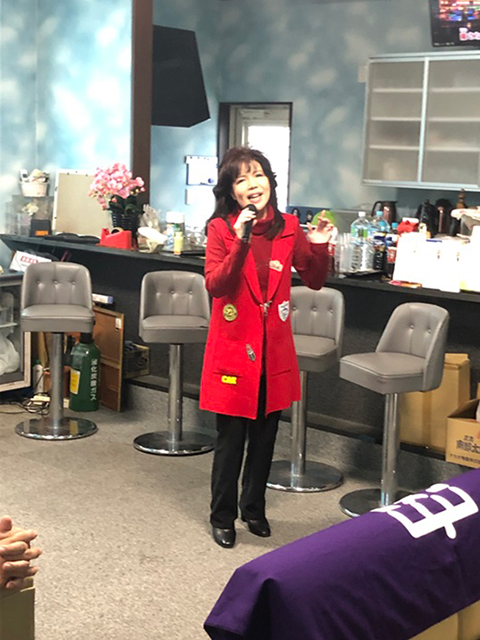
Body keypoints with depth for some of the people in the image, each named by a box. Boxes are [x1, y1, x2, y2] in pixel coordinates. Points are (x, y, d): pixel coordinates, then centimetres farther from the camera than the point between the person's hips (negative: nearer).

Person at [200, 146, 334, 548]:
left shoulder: (288, 228, 2)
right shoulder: (220, 228, -7)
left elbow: (314, 281, 9)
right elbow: (215, 285, -18)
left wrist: (319, 247, -9)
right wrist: (241, 242, -28)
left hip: (274, 350, 4)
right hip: (234, 347, -3)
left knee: (265, 436, 15)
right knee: (231, 439, 3)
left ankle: (254, 509, 33)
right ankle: (222, 516, 21)